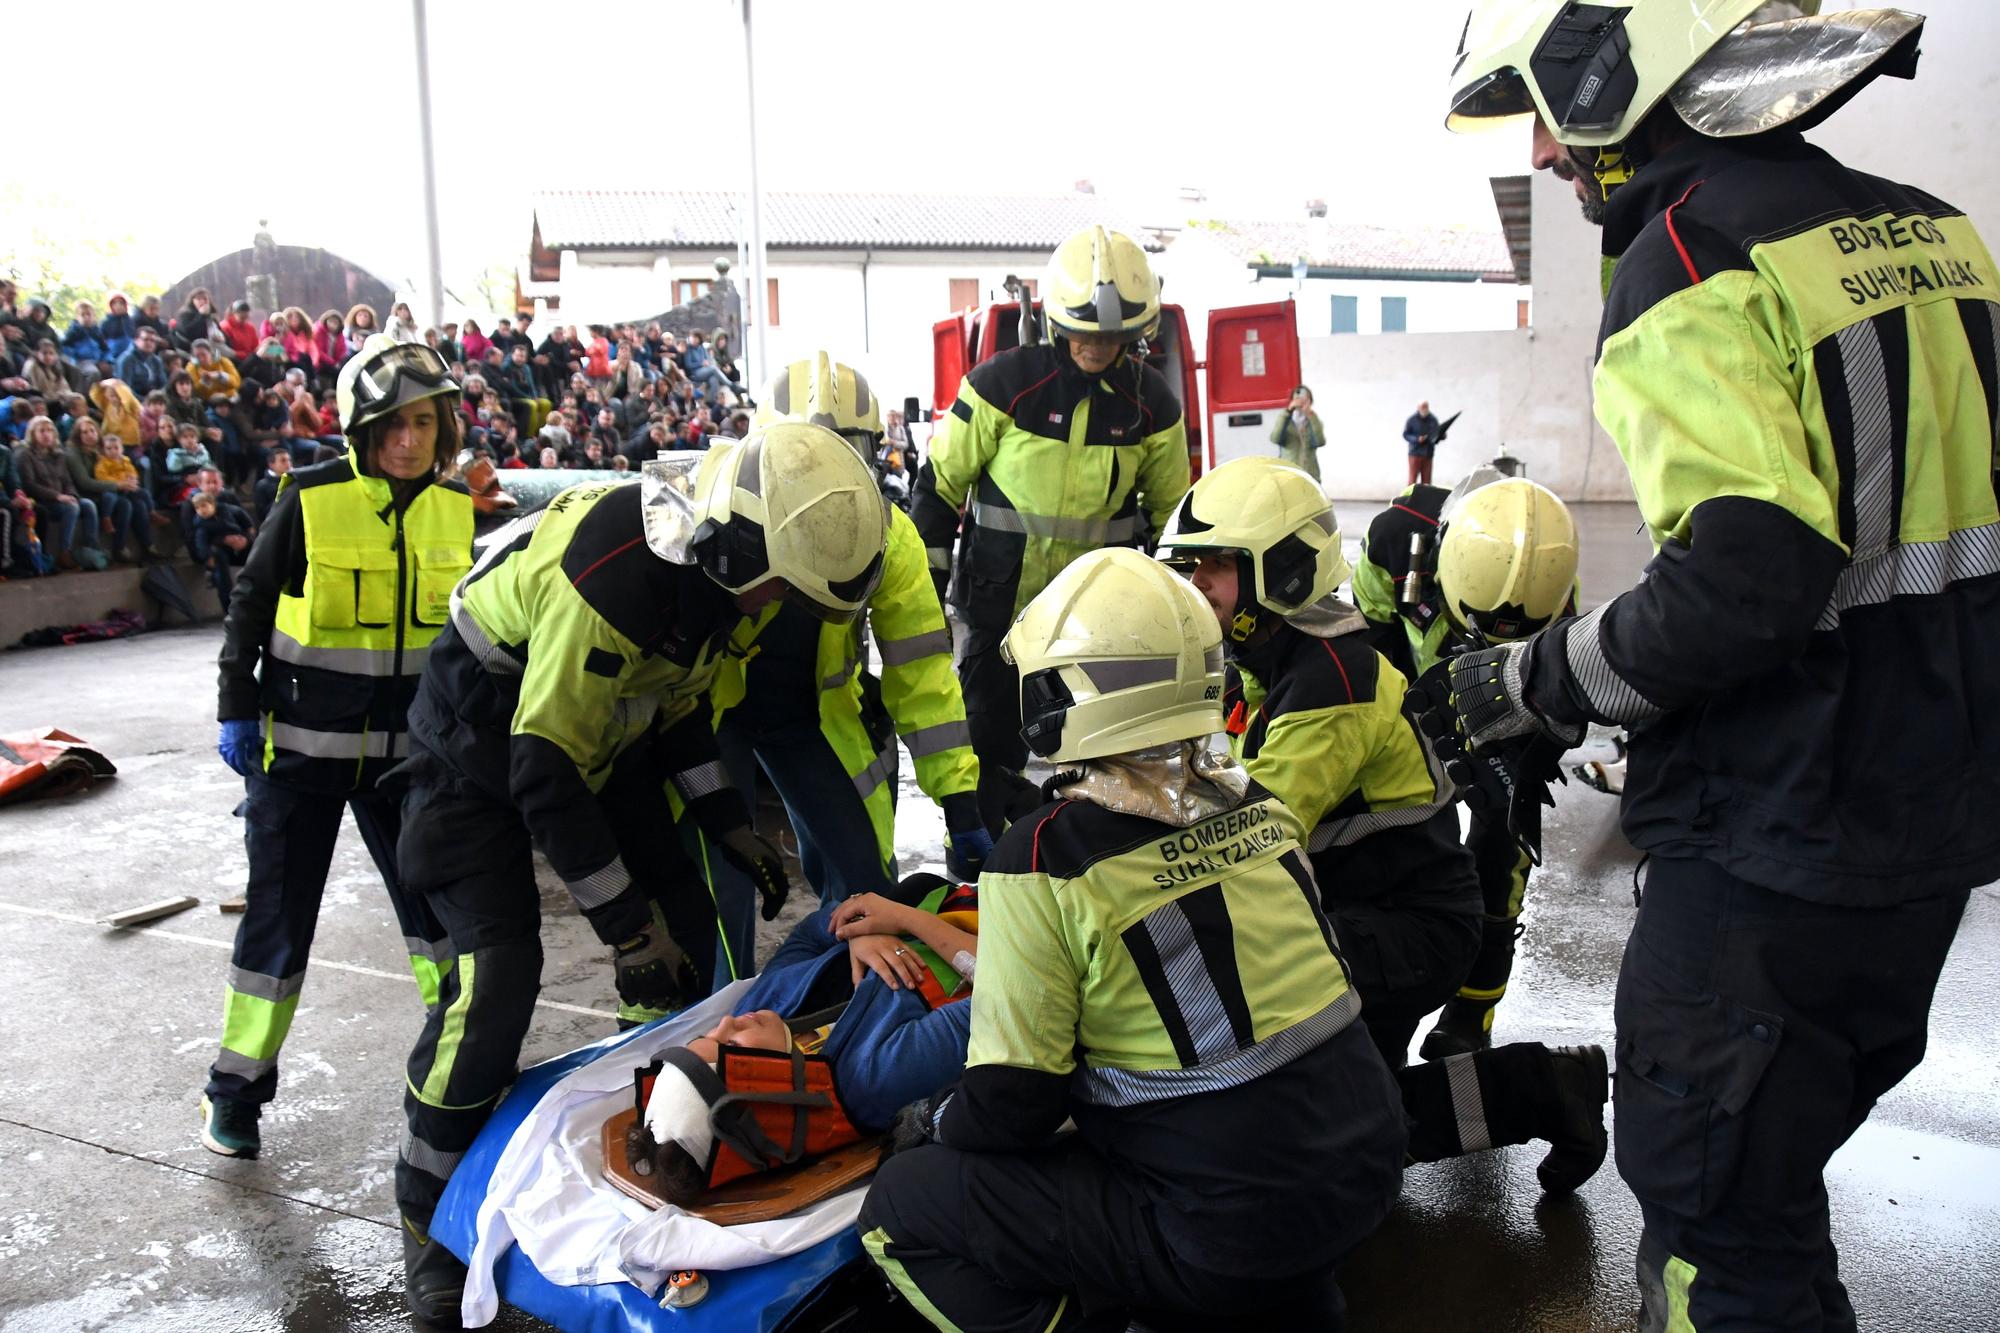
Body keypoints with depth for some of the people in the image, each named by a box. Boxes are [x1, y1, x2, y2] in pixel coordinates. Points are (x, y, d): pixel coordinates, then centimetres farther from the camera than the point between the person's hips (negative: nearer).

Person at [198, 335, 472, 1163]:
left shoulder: (454, 508, 3)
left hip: (408, 746, 4)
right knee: (278, 915, 4)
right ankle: (237, 1084, 19)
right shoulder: (312, 499, -11)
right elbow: (250, 605, -3)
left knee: (435, 900, 11)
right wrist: (237, 709, -5)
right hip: (300, 744, -3)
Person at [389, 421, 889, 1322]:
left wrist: (729, 823, 0)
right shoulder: (607, 578, -37)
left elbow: (678, 698, 6)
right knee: (497, 970, -17)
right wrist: (626, 924, -25)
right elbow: (545, 773, -31)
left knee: (684, 930, 3)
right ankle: (430, 1211, 3)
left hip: (602, 736, 8)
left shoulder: (709, 559, -11)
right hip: (485, 748, -8)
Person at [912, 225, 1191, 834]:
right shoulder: (1004, 382, -11)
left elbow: (1170, 510, 12)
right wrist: (926, 589, -2)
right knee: (991, 750, 7)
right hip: (1001, 603, -2)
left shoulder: (1151, 401, -1)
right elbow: (940, 485, -3)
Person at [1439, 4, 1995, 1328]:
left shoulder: (1690, 265, -17)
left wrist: (1532, 685, -13)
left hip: (1785, 842, -9)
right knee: (1776, 1162, 25)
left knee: (1715, 1215, 3)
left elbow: (1743, 587, -28)